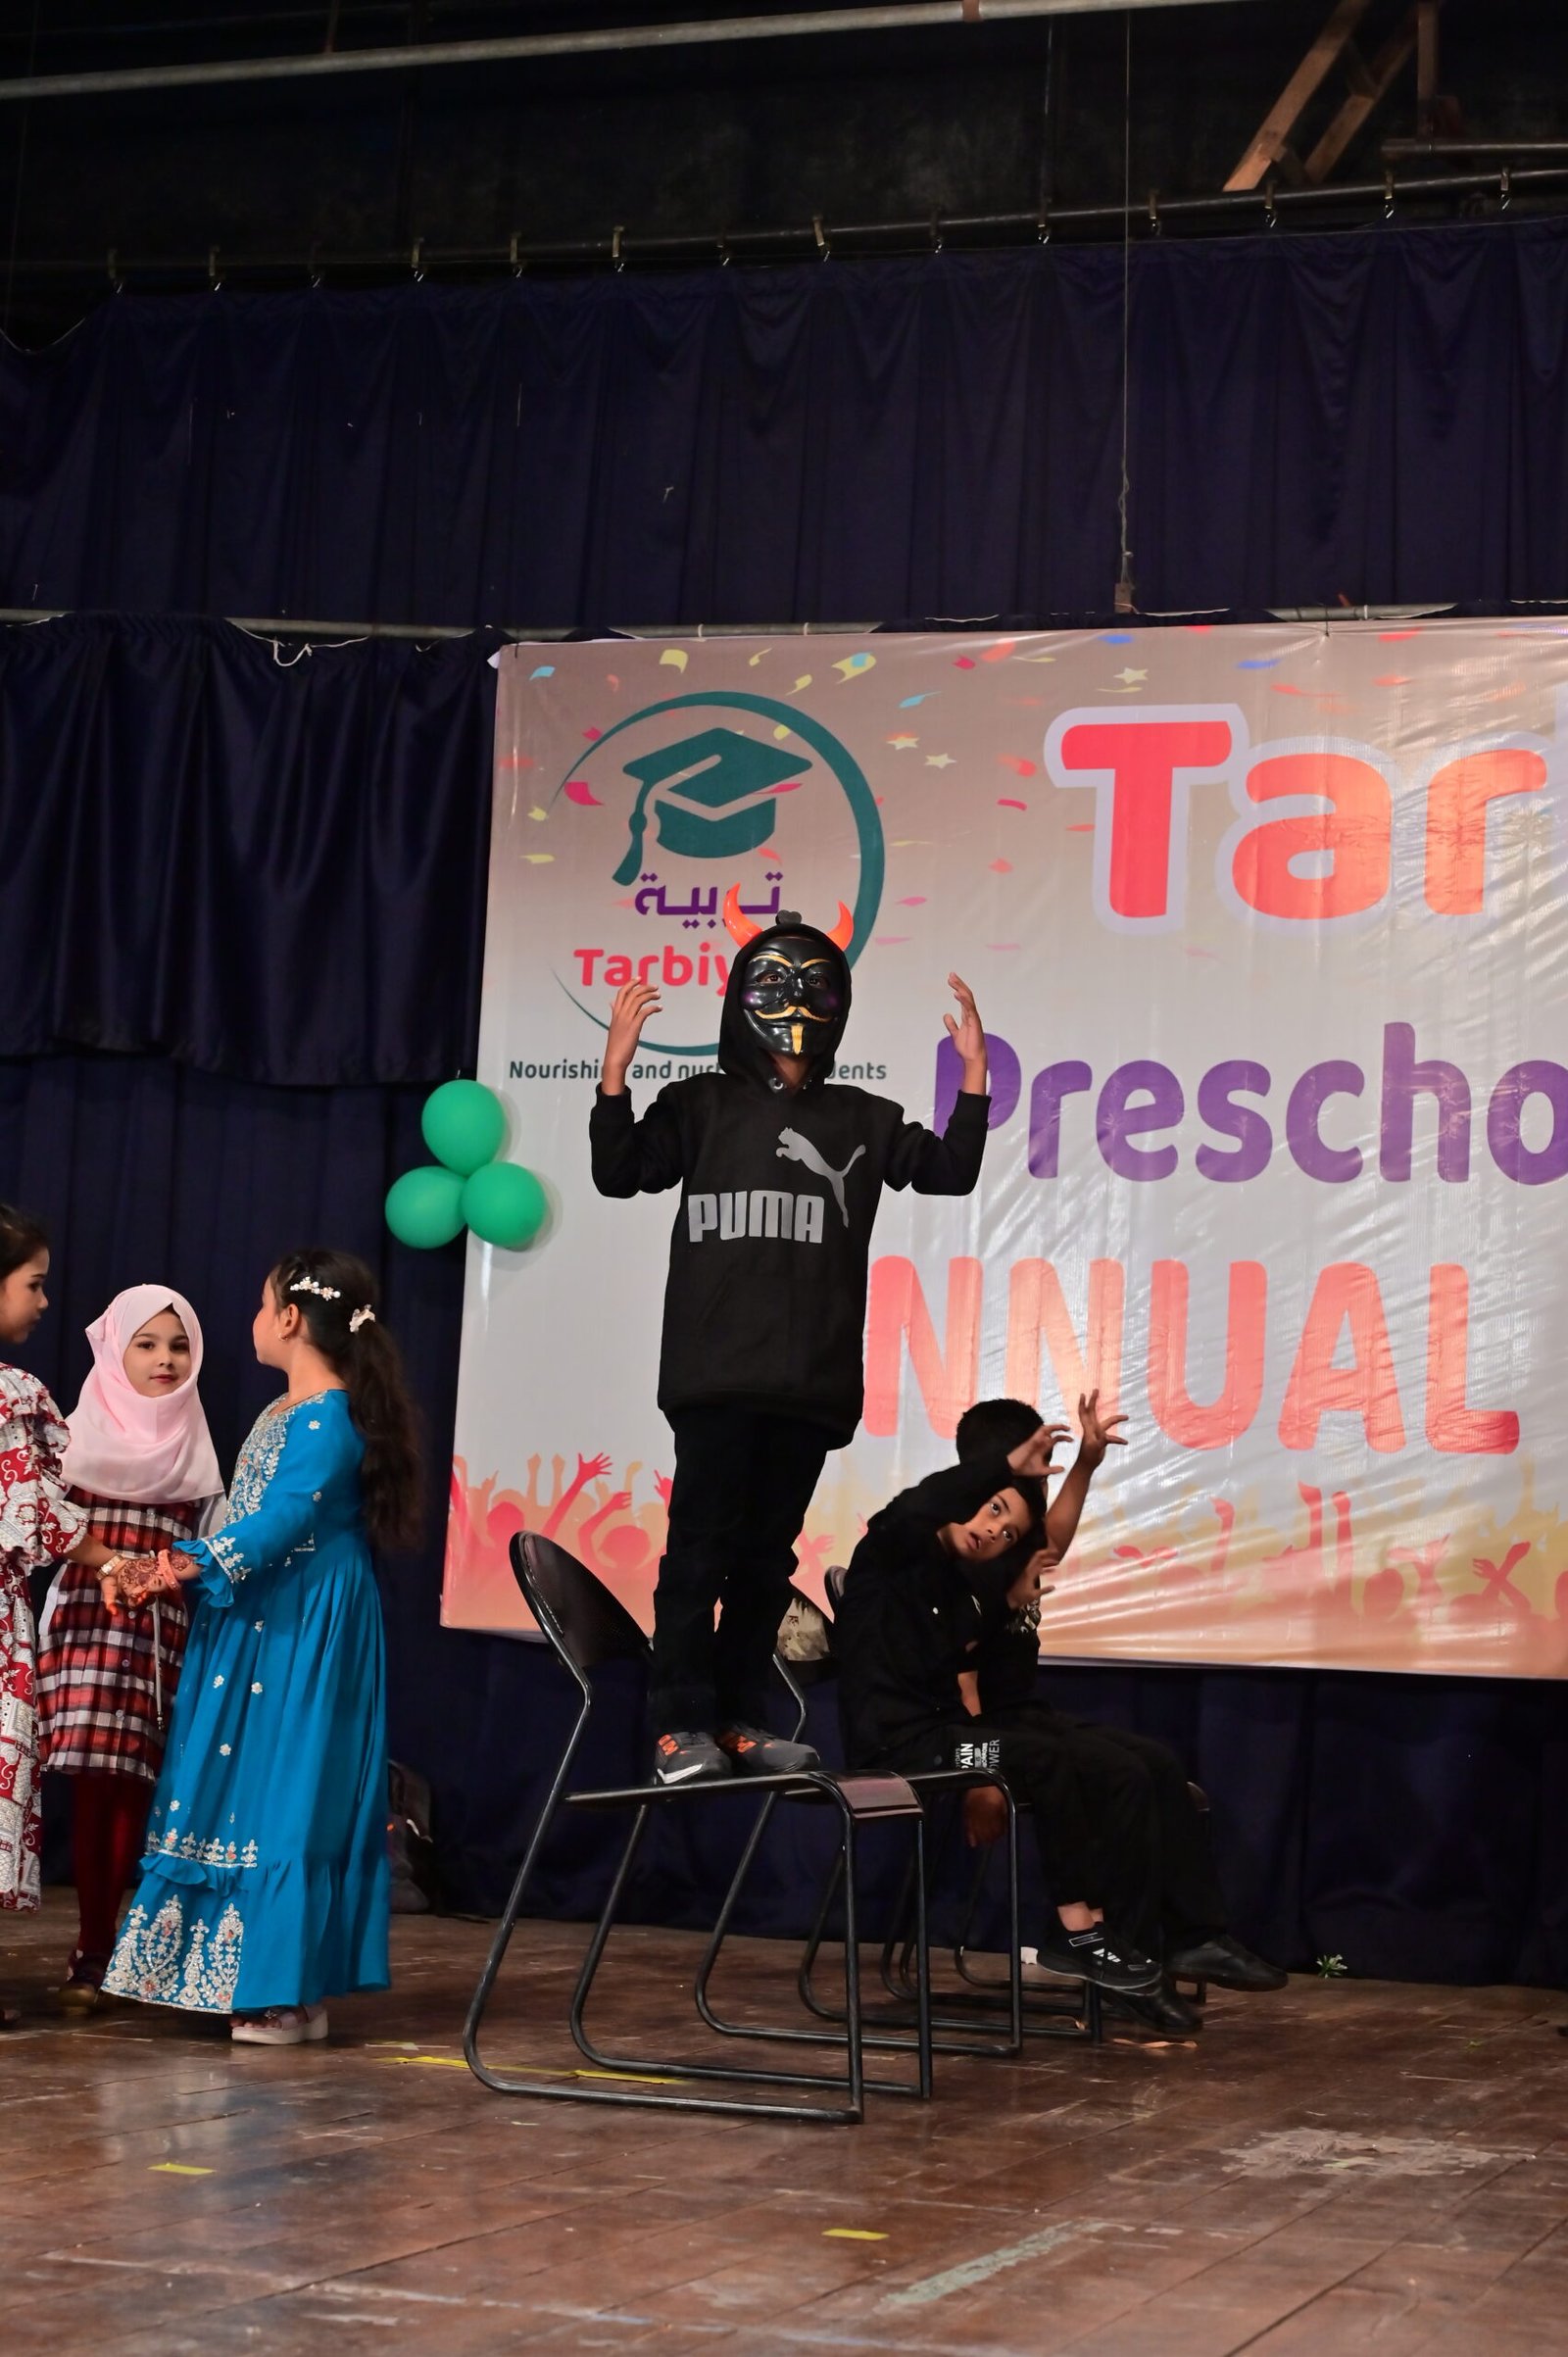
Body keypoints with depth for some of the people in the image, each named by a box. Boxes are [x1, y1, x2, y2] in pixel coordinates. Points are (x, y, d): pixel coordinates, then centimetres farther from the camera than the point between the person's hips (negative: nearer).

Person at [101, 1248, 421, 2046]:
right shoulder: (280, 1414, 16)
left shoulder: (331, 1417, -14)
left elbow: (283, 1519, -23)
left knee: (285, 1793, -7)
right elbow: (247, 1519, 14)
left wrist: (196, 1563, -29)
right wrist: (166, 1564, 3)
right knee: (236, 1789, 9)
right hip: (254, 1624, 10)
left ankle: (290, 1993, -3)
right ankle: (232, 1971, 14)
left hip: (305, 1631, -10)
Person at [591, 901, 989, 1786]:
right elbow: (620, 1172, -4)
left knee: (768, 1555, 8)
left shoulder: (861, 1121, 14)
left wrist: (975, 1073, -2)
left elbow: (950, 1172, 8)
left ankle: (740, 1721, 14)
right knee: (701, 1548, -5)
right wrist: (617, 1067, -15)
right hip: (716, 1372, -3)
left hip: (812, 1380, 3)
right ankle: (682, 1725, -1)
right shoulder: (702, 1105, 6)